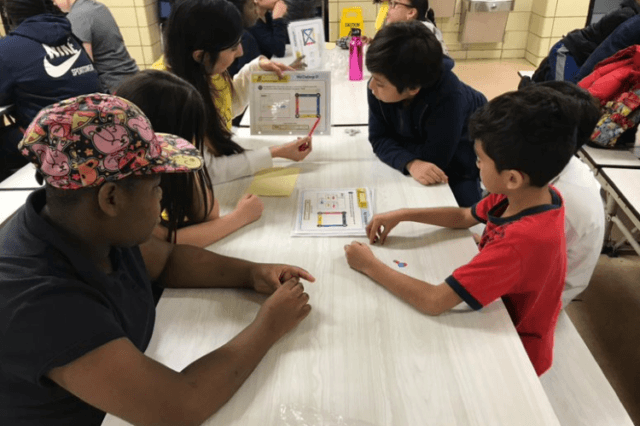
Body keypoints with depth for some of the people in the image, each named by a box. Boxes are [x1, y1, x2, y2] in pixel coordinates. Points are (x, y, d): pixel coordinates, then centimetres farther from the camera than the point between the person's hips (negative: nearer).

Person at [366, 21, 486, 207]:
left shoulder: (448, 97, -43)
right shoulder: (380, 87, -28)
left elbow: (435, 158, -38)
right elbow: (379, 139, -23)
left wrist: (397, 142, -24)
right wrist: (411, 163, -42)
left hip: (459, 160, -4)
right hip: (419, 152, 5)